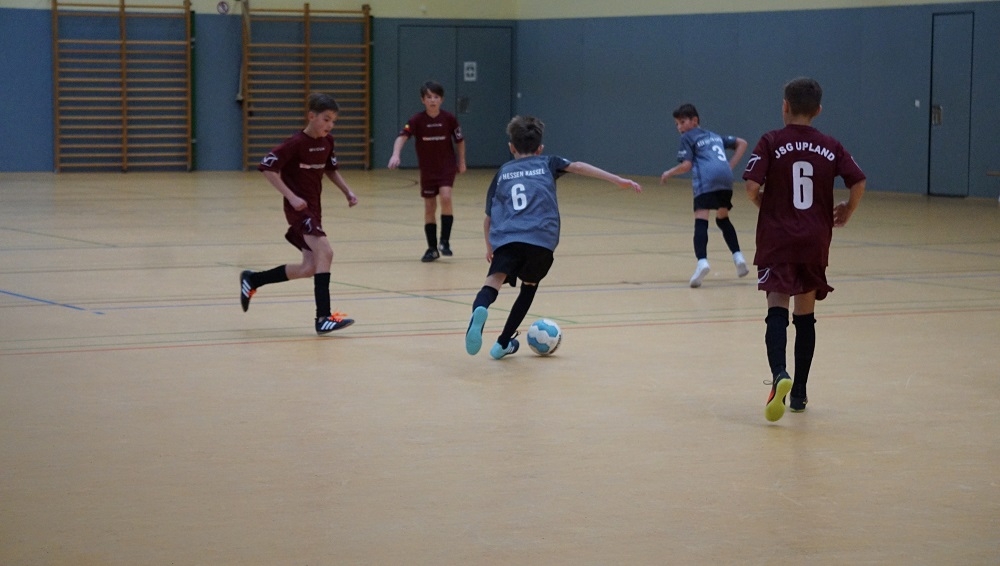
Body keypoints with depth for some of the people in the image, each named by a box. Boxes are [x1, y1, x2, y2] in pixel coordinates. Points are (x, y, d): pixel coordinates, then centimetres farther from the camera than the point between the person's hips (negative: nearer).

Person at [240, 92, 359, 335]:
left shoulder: (327, 141, 5)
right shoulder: (296, 143, -17)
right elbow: (267, 167, -20)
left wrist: (347, 191, 9)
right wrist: (291, 196, -23)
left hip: (314, 208, 8)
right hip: (299, 207, -8)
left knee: (310, 268, 9)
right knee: (325, 252, -25)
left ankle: (252, 280, 29)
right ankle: (324, 317, -26)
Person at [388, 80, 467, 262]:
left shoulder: (449, 119, -8)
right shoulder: (416, 120, -11)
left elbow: (459, 140, 6)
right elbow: (402, 137, -25)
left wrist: (461, 162, 11)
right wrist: (395, 155, -42)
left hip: (447, 167, -1)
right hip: (427, 170, 1)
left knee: (445, 197, -22)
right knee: (429, 208, 6)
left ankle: (445, 241, -11)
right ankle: (432, 248, 17)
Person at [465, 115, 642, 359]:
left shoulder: (502, 172, 25)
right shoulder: (547, 164, 22)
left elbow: (488, 218, 24)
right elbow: (577, 167, 5)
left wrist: (490, 247, 41)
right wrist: (618, 181, 1)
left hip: (507, 237, 0)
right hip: (541, 239, 0)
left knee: (494, 282, -15)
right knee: (529, 286, 23)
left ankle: (479, 310, -50)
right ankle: (503, 344, 25)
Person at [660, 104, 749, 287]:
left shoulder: (688, 137, 15)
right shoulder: (714, 136, 33)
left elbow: (686, 165, 4)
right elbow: (741, 143, 32)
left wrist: (669, 173, 20)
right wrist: (730, 166, 25)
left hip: (707, 180, -6)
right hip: (725, 177, 6)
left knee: (701, 221, -14)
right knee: (723, 218, 26)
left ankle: (702, 261, -35)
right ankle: (738, 256, 14)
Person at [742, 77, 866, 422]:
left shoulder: (772, 143, -3)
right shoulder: (831, 147, 4)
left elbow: (752, 186, -12)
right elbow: (859, 182, -4)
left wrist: (763, 204, 9)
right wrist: (846, 213, 14)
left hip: (778, 238, -3)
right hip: (816, 241, 3)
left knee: (777, 310, -10)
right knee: (805, 315, 13)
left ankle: (779, 374, -35)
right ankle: (799, 392, 18)